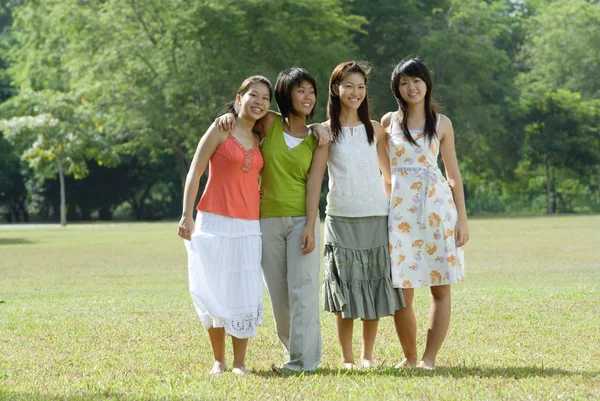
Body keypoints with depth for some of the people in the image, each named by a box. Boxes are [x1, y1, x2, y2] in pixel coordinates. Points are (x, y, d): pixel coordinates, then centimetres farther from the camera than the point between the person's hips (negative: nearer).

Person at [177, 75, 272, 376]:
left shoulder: (259, 140, 13)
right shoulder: (221, 130, -2)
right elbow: (194, 173, -5)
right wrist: (187, 215, -13)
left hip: (249, 226, 4)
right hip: (215, 223, -4)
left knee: (245, 294, 1)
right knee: (214, 292, -2)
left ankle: (240, 363, 7)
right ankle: (218, 361, 10)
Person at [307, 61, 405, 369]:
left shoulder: (375, 130, 8)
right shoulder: (326, 132, 1)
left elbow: (389, 174, 12)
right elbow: (314, 179, -4)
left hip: (377, 219, 2)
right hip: (341, 220, -2)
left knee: (375, 288, 3)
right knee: (345, 290, 0)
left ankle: (368, 355, 14)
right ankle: (347, 357, 10)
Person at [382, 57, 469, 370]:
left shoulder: (441, 123, 7)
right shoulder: (388, 122, 9)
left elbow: (453, 173, 8)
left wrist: (462, 217, 2)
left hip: (438, 205, 0)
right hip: (400, 207, 0)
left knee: (440, 287, -4)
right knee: (402, 290, -3)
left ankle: (429, 358, 0)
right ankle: (409, 357, 12)